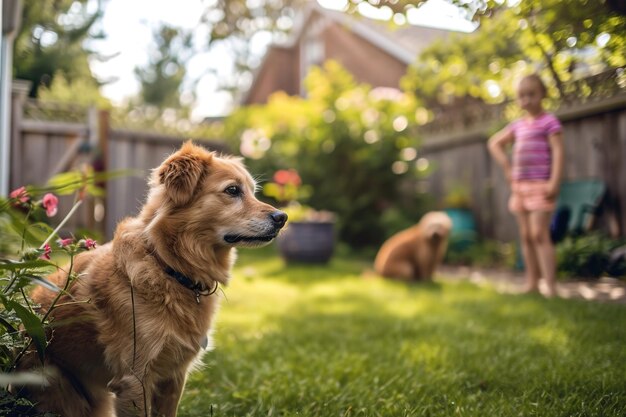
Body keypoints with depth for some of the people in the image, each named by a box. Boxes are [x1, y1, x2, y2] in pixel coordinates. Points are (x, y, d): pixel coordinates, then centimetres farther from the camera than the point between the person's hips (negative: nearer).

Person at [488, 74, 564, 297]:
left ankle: (551, 287, -13)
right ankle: (532, 283, 15)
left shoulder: (549, 121, -4)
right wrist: (507, 166, 14)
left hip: (540, 185, -7)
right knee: (526, 236, 8)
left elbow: (558, 152, -11)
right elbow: (494, 143, 26)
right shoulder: (518, 125, 15)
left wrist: (554, 183, -20)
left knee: (539, 234, -14)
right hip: (519, 186, 7)